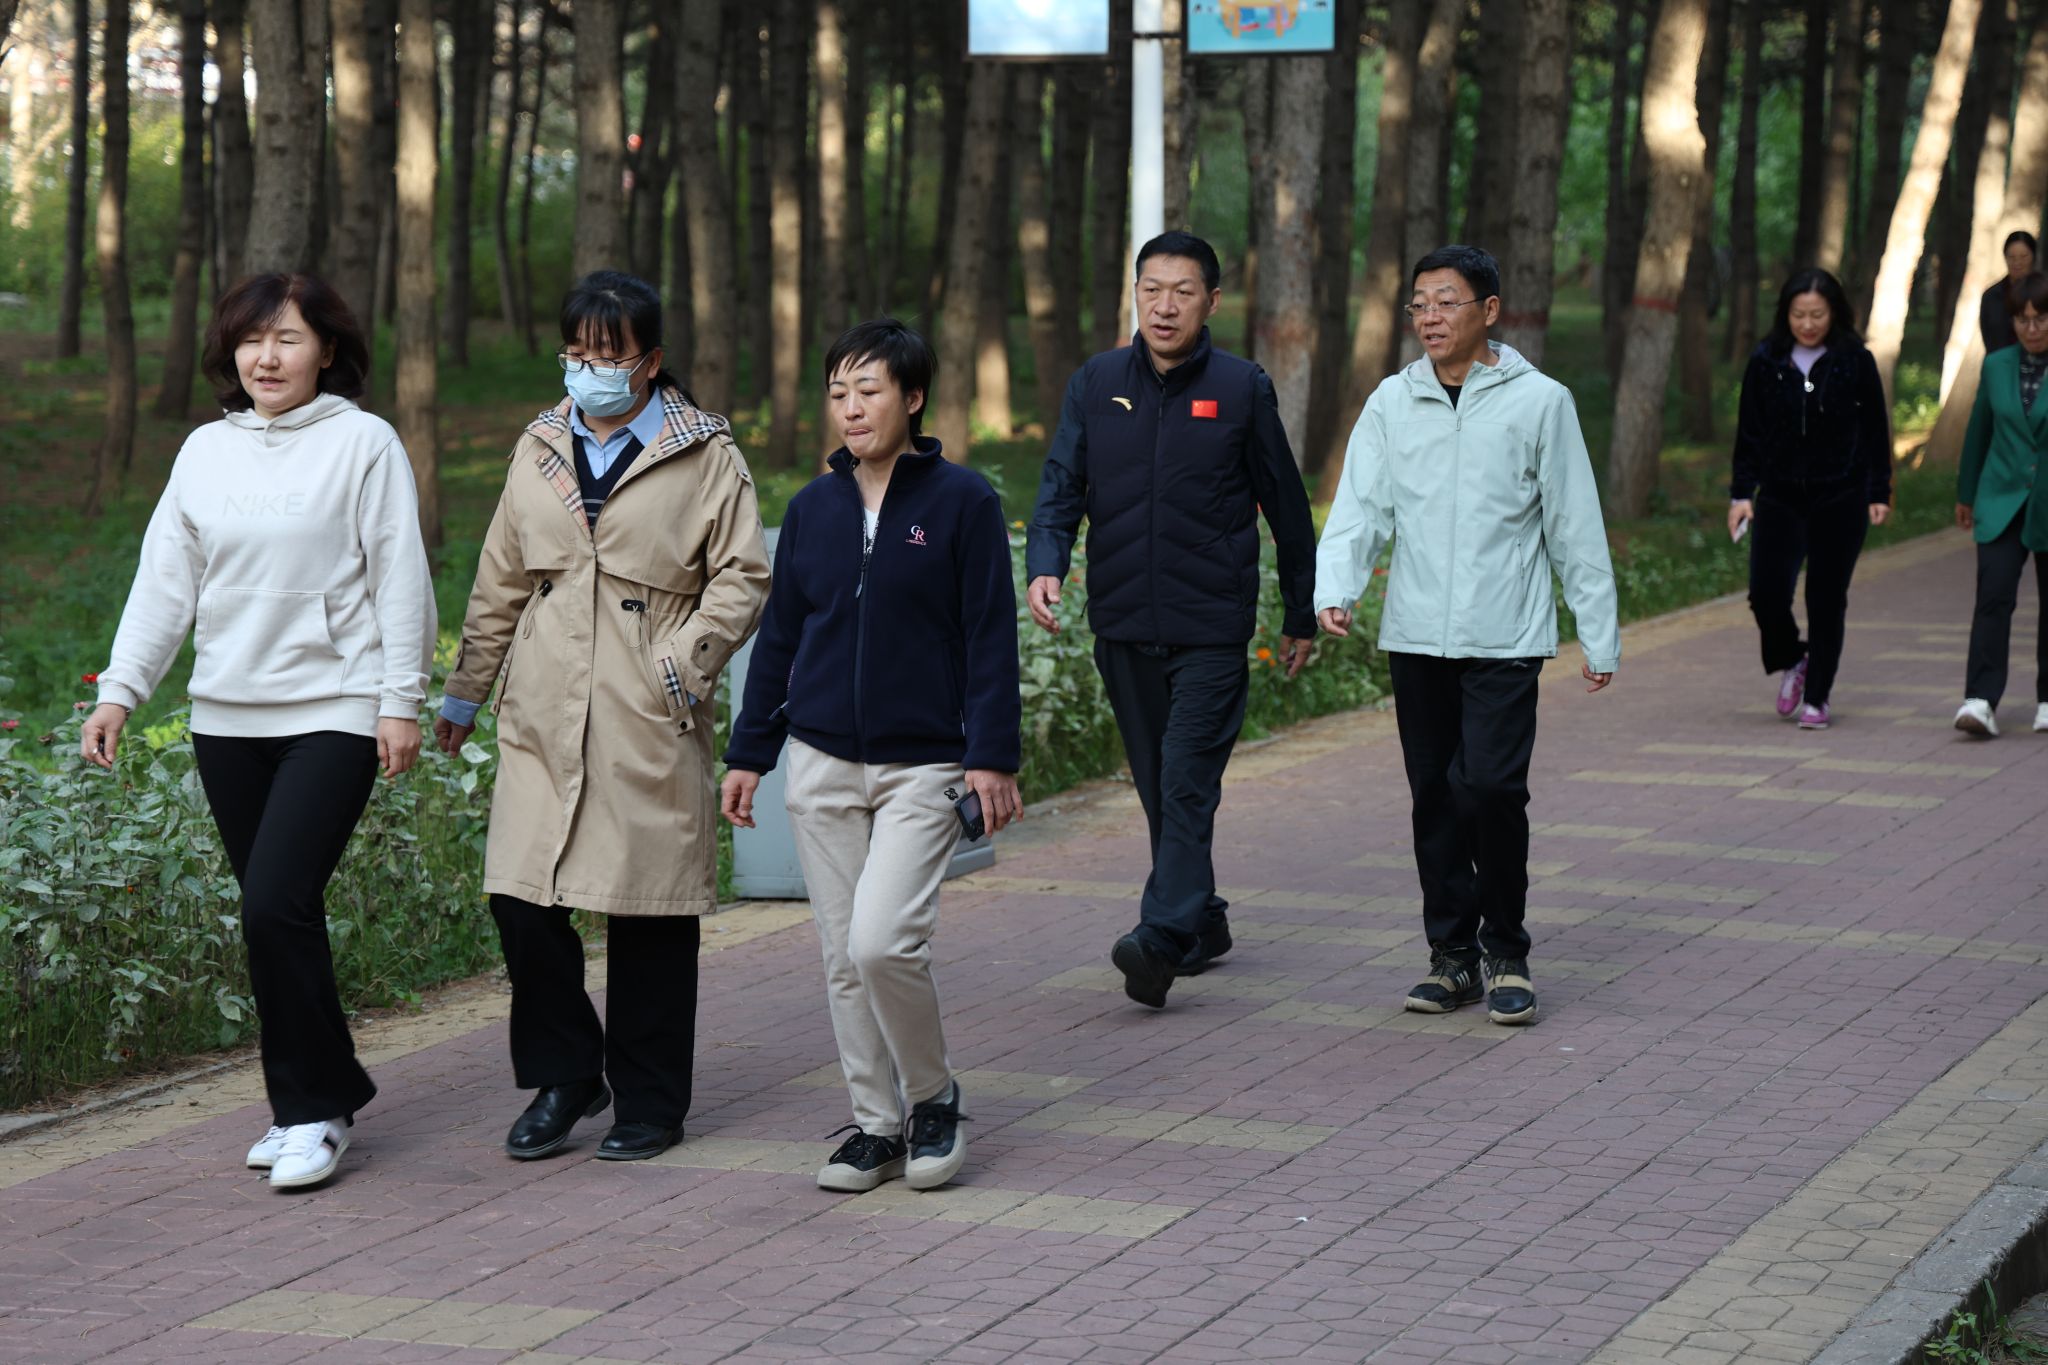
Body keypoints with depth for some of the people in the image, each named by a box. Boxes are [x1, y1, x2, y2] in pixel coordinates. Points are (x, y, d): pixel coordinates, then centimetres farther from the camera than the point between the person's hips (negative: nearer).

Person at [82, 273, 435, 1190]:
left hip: (334, 713, -5)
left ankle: (314, 1107, -2)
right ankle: (314, 1101, 19)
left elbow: (400, 579, -3)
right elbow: (165, 580, 11)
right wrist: (119, 690, 3)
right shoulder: (205, 452, 11)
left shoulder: (364, 443, -2)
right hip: (227, 718, 5)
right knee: (274, 914, 7)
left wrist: (402, 700, -6)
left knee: (276, 905, -15)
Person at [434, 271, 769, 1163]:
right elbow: (501, 582, 20)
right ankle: (564, 1078, 14)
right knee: (521, 899, -5)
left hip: (647, 724, -3)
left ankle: (650, 1105, 14)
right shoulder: (540, 450, 14)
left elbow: (742, 578, 1)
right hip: (544, 720, 4)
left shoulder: (704, 455, 2)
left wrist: (686, 660, -12)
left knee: (648, 913, 1)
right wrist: (465, 691, 21)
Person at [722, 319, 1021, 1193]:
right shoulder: (813, 507, 8)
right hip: (821, 763, 5)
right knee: (843, 959, 6)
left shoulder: (962, 501, -4)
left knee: (883, 942, -17)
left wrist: (992, 758, -9)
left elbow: (991, 637, -4)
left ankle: (934, 1098, 5)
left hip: (923, 767, -5)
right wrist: (749, 753, 13)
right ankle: (877, 1125, 17)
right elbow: (779, 636, 14)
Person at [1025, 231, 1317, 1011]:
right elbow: (1060, 487, 1)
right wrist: (1044, 566, -19)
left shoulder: (1242, 389, -1)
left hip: (1211, 626, -4)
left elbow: (1286, 508, 6)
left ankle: (1163, 938, -20)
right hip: (1121, 625, 4)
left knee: (1188, 784, -13)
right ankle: (1202, 922, 26)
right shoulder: (1095, 385, 6)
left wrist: (1301, 617, 10)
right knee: (1156, 787, 12)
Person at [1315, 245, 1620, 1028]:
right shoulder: (1392, 404, 7)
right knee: (1435, 797, 7)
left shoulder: (1538, 402, -1)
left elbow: (1575, 528, 2)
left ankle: (1506, 950, 4)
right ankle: (1453, 954, 18)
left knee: (1491, 786, -12)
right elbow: (1361, 508, 2)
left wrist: (1600, 637, 3)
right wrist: (1333, 590, -16)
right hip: (1416, 637, 3)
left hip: (1505, 638, -3)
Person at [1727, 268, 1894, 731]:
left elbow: (1876, 431, 4)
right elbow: (1749, 432, 6)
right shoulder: (1766, 362, 2)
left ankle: (1817, 697, 13)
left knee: (1827, 598, 1)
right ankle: (1791, 662, 20)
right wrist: (1742, 493, 0)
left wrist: (1878, 494, 1)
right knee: (1767, 591, -10)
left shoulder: (1855, 362, -2)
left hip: (1839, 500, -1)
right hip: (1780, 497, 1)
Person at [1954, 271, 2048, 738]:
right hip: (2002, 501, 2)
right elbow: (1979, 432, 15)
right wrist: (1966, 493, 22)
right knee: (1994, 597, -12)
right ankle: (1981, 701, -17)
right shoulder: (1997, 366, 4)